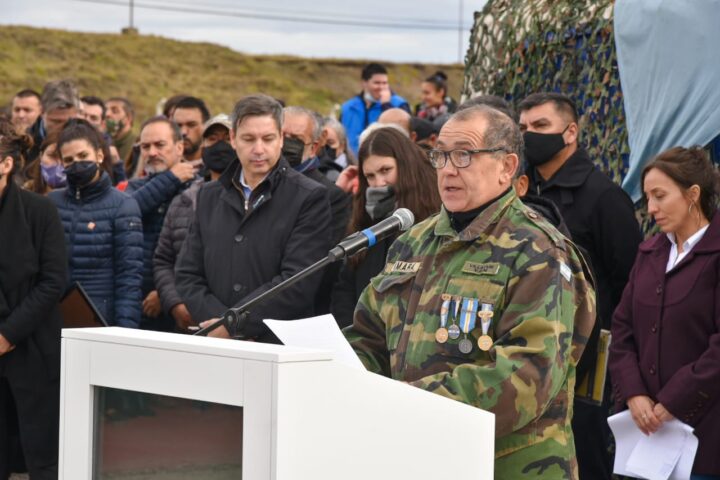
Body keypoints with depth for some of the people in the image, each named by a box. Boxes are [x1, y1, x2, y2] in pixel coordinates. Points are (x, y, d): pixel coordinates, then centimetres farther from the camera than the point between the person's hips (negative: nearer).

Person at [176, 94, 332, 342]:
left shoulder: (310, 198, 1)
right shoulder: (209, 196, 17)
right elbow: (187, 276, 12)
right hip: (216, 345, 4)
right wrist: (217, 319, -5)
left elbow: (297, 283, -8)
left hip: (281, 343, -4)